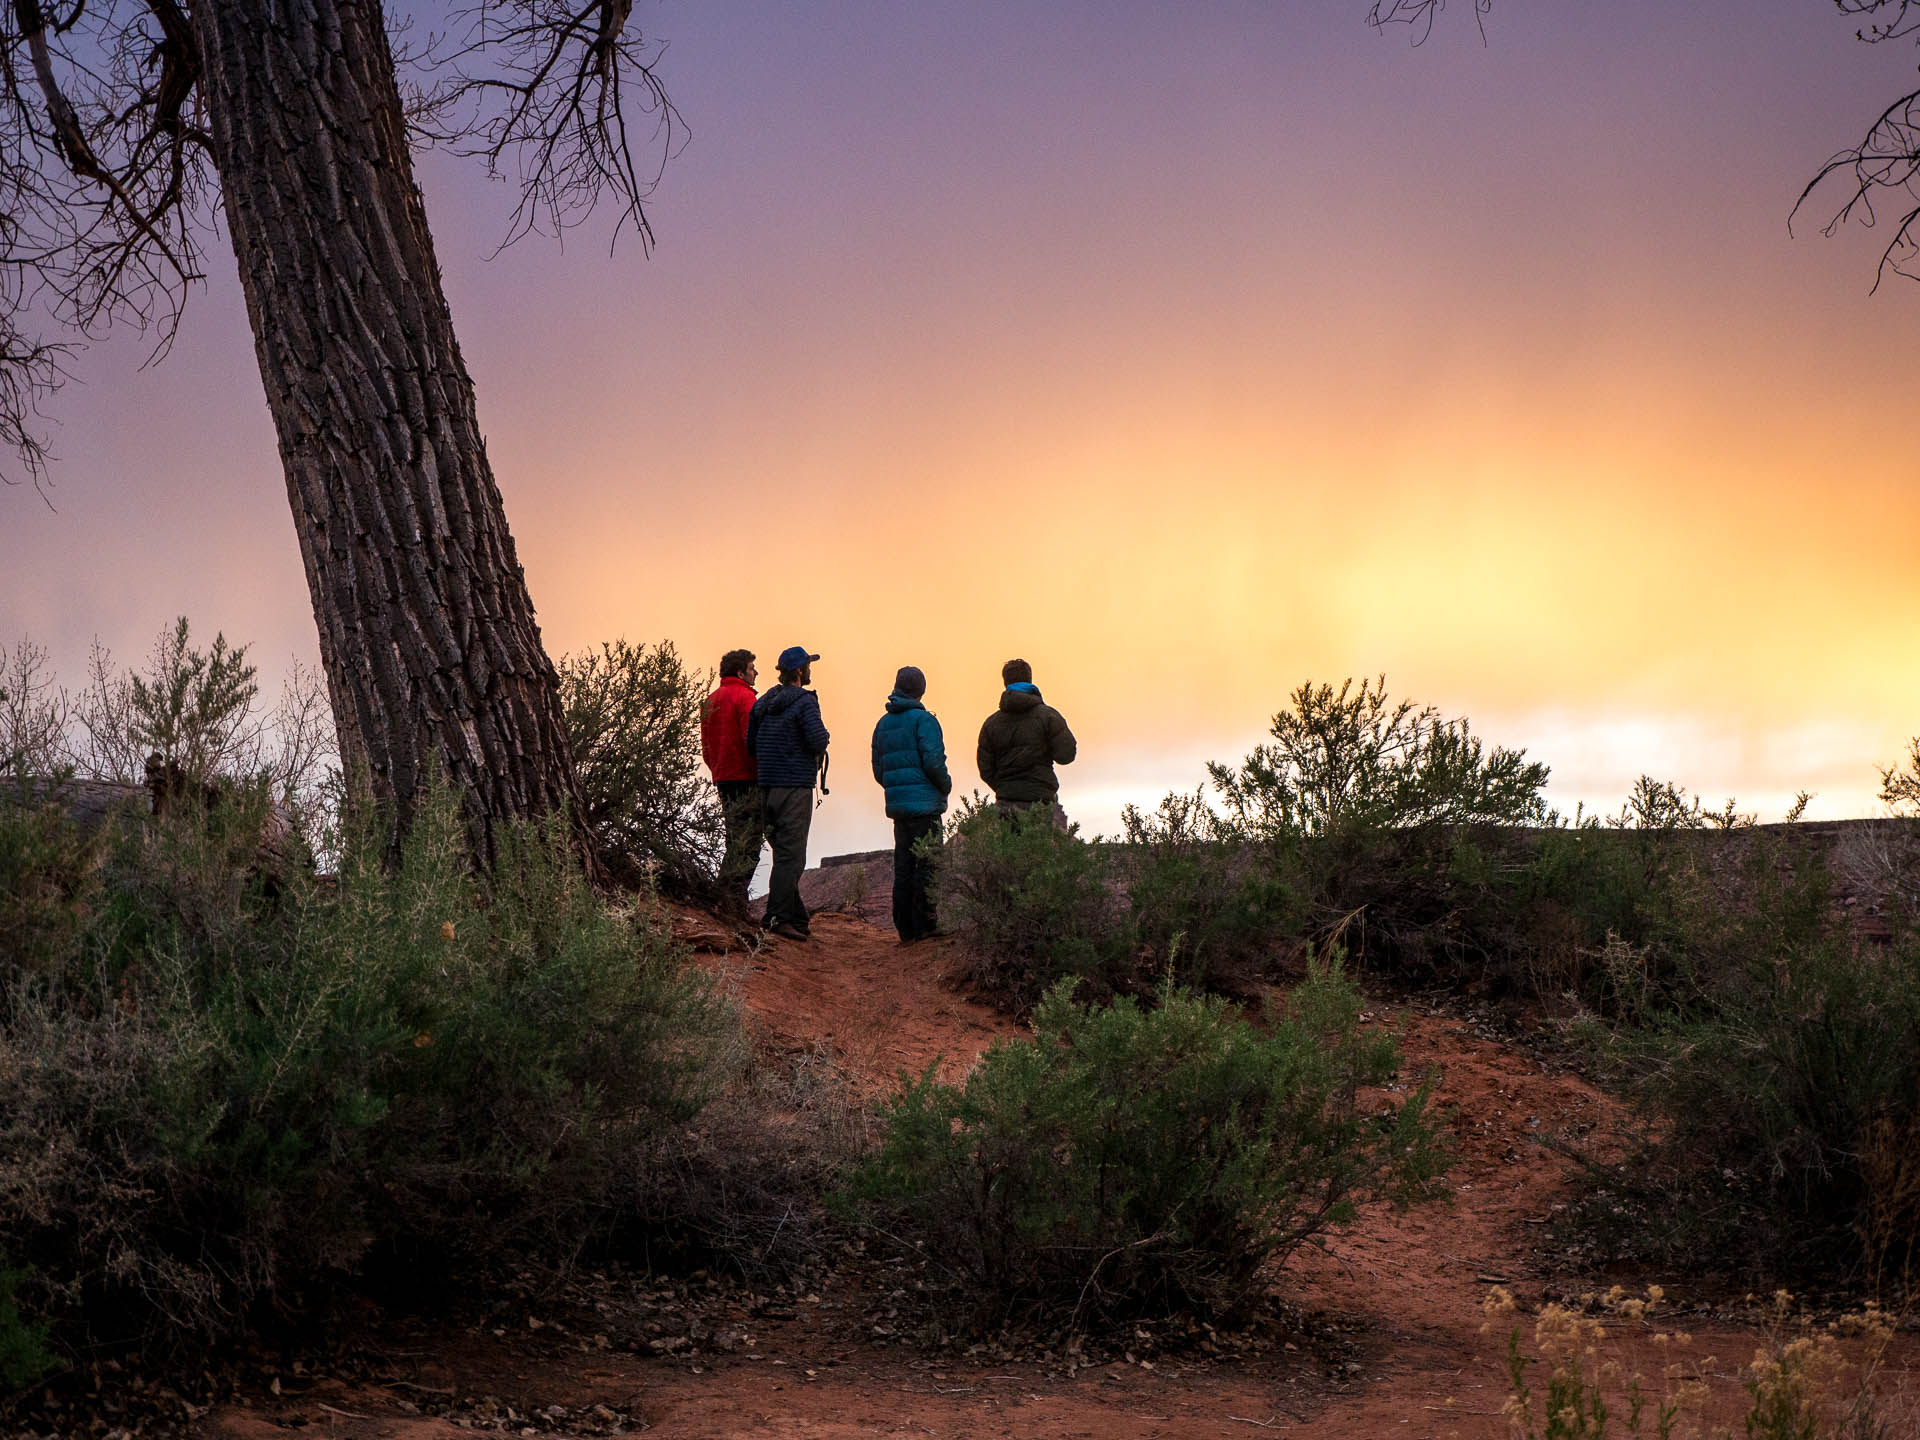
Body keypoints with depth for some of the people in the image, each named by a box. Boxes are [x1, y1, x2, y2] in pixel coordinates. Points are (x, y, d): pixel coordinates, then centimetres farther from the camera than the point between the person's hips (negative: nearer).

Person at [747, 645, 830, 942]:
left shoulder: (763, 703, 12)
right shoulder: (804, 701, -11)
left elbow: (750, 743, 12)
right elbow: (818, 740, -21)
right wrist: (821, 739, 1)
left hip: (768, 786, 8)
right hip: (795, 786, -8)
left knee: (784, 852, 13)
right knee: (790, 856, -7)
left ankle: (797, 917, 17)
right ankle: (779, 917, -12)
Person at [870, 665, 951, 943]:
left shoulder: (883, 724, 14)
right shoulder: (922, 719, -9)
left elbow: (878, 770, 16)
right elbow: (933, 761, -17)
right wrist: (945, 785, 0)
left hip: (897, 805, 7)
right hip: (924, 803, -7)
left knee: (903, 865, 10)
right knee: (926, 863, -4)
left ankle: (906, 930, 11)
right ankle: (924, 926, -7)